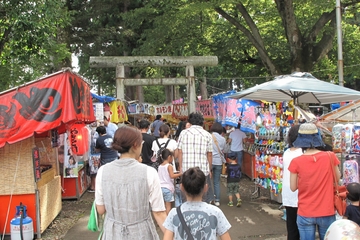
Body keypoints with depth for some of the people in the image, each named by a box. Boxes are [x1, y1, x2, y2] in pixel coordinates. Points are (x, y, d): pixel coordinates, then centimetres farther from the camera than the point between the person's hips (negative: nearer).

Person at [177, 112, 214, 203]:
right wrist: (209, 170, 12)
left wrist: (180, 167, 10)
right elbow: (209, 155, 2)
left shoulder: (183, 133, 4)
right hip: (203, 169, -1)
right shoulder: (207, 135, 2)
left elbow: (180, 152, 3)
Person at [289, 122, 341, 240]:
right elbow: (337, 179, 6)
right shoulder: (330, 156, -10)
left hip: (305, 214, -1)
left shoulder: (296, 162, -13)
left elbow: (293, 187, -2)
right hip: (327, 212, 1)